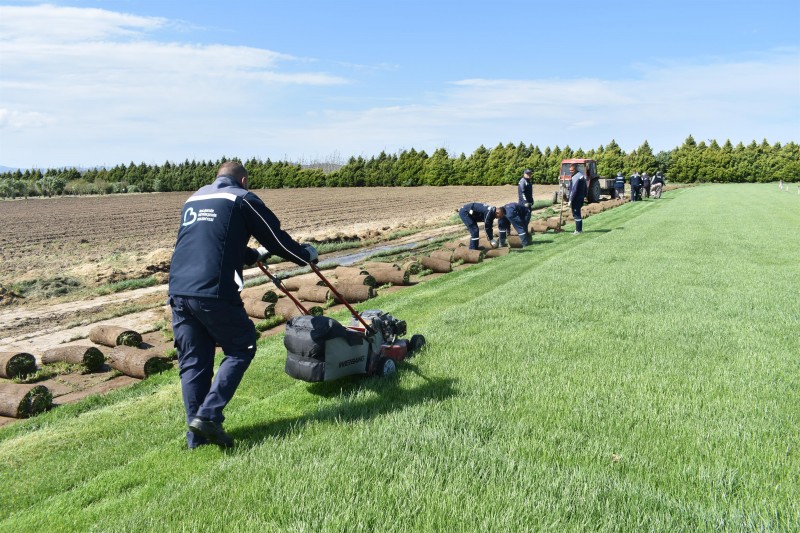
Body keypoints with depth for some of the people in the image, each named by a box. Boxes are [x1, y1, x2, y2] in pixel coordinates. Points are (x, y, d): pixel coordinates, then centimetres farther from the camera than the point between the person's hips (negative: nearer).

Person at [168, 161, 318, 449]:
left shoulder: (193, 199, 26)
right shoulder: (242, 198, 5)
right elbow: (276, 238, 8)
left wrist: (255, 254, 44)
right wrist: (306, 255, 26)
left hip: (178, 291, 7)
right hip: (214, 292, -6)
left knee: (192, 361, 12)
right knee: (240, 349, 10)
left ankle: (197, 434, 16)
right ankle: (208, 416, -1)